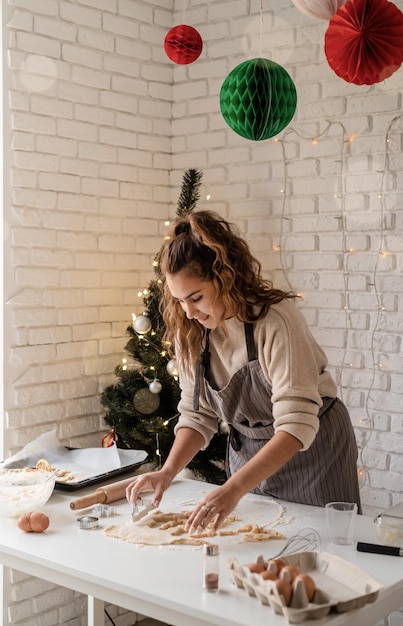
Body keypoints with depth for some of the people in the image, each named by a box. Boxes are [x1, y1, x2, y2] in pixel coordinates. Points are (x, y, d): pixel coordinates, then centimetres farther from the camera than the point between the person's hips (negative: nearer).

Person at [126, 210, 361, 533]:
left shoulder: (275, 320, -29)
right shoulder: (190, 330, -10)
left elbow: (296, 425, -34)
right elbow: (197, 415, -4)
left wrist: (234, 488, -43)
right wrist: (168, 472, -21)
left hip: (312, 449, -5)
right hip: (248, 453, 5)